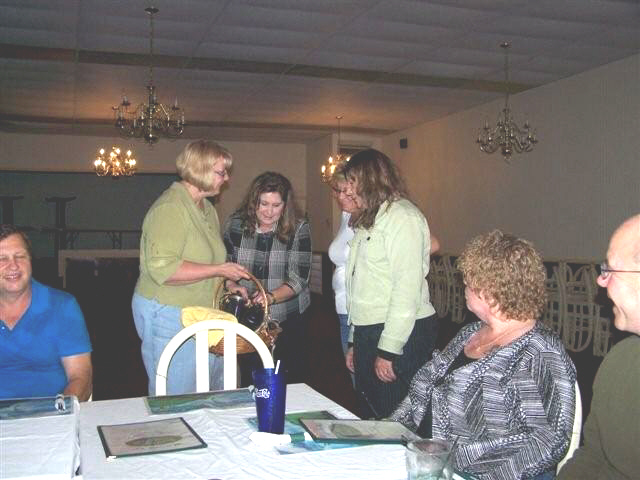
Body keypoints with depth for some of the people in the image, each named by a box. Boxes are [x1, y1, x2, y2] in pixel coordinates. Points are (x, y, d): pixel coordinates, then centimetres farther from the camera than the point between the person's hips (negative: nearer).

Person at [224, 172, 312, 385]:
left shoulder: (298, 228, -9)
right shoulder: (235, 224, -3)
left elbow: (298, 278, -13)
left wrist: (271, 296, -29)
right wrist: (232, 285, -16)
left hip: (288, 320, -1)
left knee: (291, 382, 7)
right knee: (250, 380, 12)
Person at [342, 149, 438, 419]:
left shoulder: (403, 217, -10)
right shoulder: (368, 221, 20)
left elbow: (407, 288, -18)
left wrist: (388, 351, -19)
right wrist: (355, 342, 17)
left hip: (400, 337, -9)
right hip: (368, 334, 10)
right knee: (370, 417, 15)